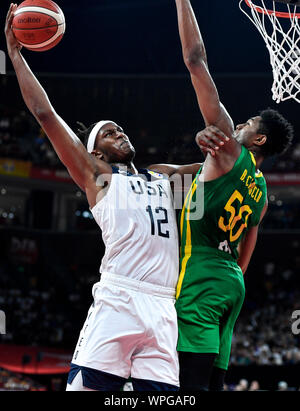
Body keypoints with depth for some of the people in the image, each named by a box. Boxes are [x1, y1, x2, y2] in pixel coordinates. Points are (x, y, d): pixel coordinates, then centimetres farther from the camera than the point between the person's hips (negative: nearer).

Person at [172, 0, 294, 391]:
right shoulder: (261, 193, 21)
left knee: (193, 383, -18)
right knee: (213, 380, 9)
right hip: (231, 284, 9)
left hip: (201, 278, -9)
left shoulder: (229, 150, -2)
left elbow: (196, 59, -3)